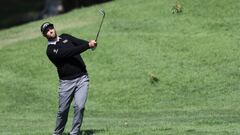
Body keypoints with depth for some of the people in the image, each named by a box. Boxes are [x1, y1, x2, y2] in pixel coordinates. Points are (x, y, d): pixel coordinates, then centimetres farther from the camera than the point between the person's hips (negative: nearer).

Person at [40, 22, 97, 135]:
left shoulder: (65, 37, 12)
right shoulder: (50, 51, -6)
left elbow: (81, 42, -2)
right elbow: (68, 53, -20)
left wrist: (91, 43, -25)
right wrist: (88, 46, -25)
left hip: (82, 78, 2)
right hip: (66, 82, -2)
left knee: (79, 106, -11)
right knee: (63, 110, 1)